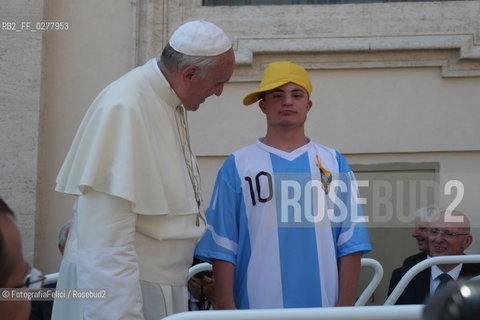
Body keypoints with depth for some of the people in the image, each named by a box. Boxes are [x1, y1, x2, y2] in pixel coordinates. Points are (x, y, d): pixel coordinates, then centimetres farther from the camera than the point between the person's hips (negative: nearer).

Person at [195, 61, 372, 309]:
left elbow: (350, 244, 5)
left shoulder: (334, 163, 8)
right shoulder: (238, 165, 4)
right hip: (257, 306, -1)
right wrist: (226, 308, -5)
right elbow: (222, 248, 0)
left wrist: (346, 306, -1)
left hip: (322, 306, 2)